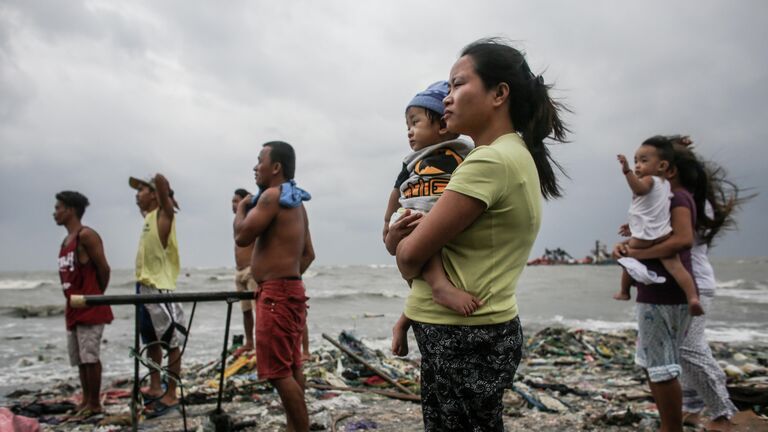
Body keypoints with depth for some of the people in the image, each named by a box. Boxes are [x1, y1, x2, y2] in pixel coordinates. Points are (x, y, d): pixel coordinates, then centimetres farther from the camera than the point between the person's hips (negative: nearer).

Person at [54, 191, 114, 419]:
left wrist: (96, 296, 0)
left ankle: (95, 404, 3)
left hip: (90, 308, -9)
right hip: (74, 308, 9)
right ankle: (86, 400, 22)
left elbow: (104, 268, -11)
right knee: (79, 358, 13)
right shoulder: (66, 240, 17)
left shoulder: (86, 235, -10)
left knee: (90, 356, -5)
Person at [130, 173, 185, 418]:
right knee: (152, 341, 17)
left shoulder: (164, 214, -9)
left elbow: (161, 181, -22)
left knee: (171, 342, -3)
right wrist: (139, 185, 18)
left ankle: (171, 396, 2)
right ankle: (155, 388, 28)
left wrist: (158, 182, -4)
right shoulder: (148, 216, 15)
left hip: (160, 287, -10)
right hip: (144, 287, 10)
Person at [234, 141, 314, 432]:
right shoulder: (295, 202, 17)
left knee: (278, 373, -7)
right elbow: (308, 254, 18)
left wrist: (242, 207, 1)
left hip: (276, 294, -10)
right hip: (289, 290, 10)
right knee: (291, 369, 15)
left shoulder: (272, 195, -13)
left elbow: (242, 236, -16)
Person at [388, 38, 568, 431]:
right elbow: (449, 234, 15)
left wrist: (399, 242, 6)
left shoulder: (490, 162, -21)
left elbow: (411, 255, -17)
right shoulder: (519, 156, 11)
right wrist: (401, 236, -5)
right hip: (486, 328, 9)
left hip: (461, 338, -9)